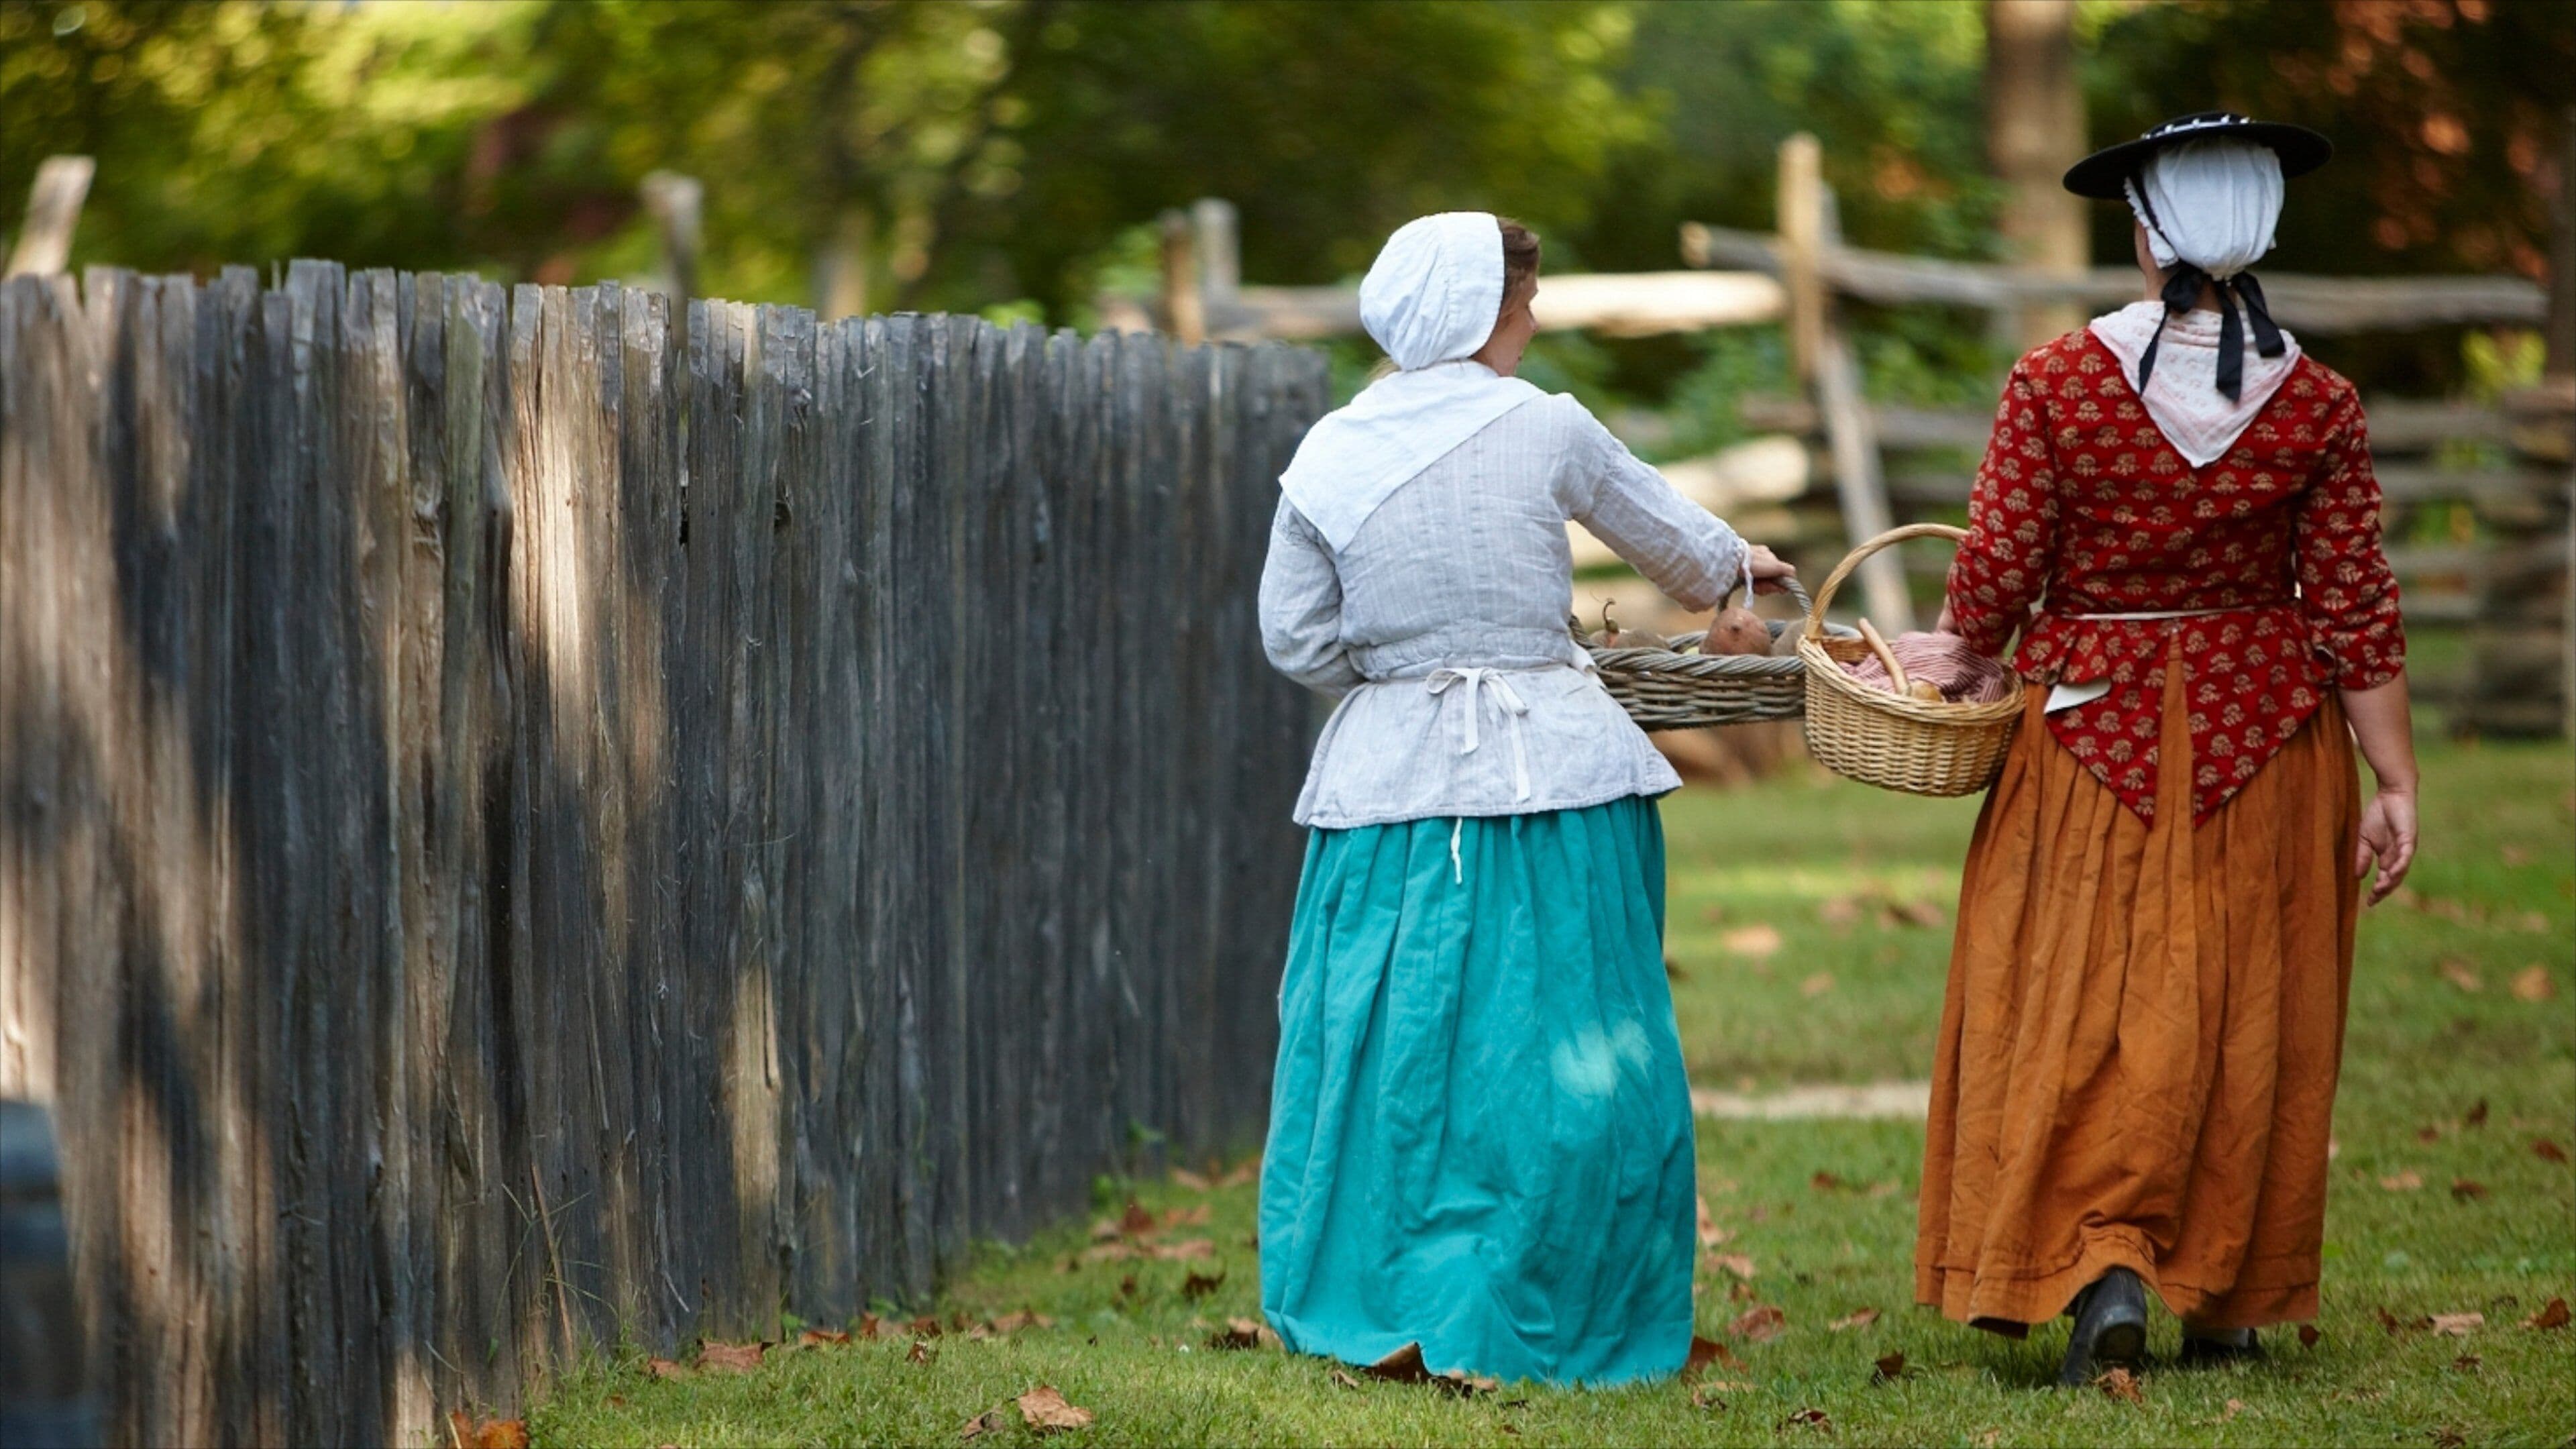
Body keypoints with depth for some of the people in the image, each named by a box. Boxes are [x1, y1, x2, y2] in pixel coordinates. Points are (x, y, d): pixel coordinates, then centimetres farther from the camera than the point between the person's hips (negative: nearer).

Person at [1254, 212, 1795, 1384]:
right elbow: (1670, 538, 12)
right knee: (1560, 1050, 5)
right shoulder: (1543, 430, -5)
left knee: (1387, 1040, 9)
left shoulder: (1331, 455, 0)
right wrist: (1731, 566, 34)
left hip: (1390, 774, 3)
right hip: (1550, 774, -3)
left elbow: (1295, 638, 4)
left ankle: (1362, 1308, 11)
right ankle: (1513, 1321, 6)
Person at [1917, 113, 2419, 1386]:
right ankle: (2230, 1300, 18)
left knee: (2084, 1006, 5)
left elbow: (1995, 577, -9)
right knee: (2250, 1016, 11)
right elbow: (2355, 613, -6)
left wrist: (1961, 665, 12)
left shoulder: (2053, 385, -11)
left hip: (2095, 726, -1)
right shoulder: (2317, 408, -7)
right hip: (2268, 736, 1)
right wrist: (2395, 784, 1)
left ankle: (2102, 1263, -11)